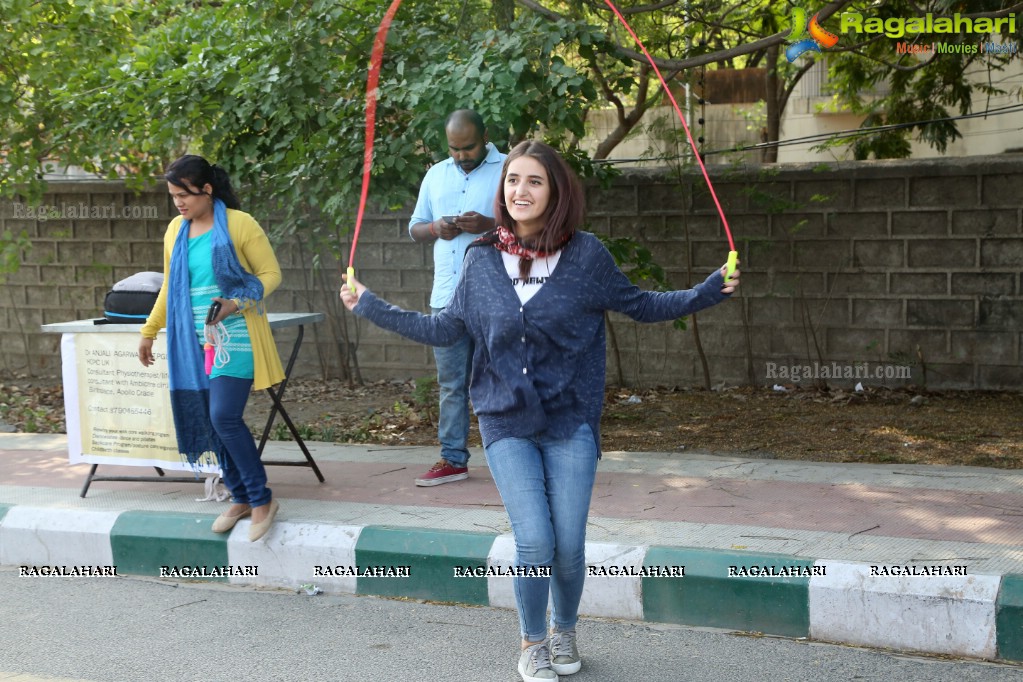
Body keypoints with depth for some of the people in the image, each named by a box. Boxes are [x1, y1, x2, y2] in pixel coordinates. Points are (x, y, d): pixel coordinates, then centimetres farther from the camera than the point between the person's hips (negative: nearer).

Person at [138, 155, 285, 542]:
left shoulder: (239, 225, -8)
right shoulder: (175, 230, 10)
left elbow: (271, 274, -6)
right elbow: (170, 287, 21)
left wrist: (237, 303, -20)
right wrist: (149, 331, 22)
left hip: (234, 338, -6)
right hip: (193, 341, 6)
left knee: (224, 417, -16)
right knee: (210, 422, 6)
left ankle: (262, 500, -2)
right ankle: (240, 498, 19)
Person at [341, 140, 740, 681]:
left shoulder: (585, 254, -4)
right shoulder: (483, 259, 0)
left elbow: (638, 305, 6)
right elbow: (445, 329, 9)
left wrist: (710, 290, -3)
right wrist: (371, 307, 9)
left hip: (570, 423, 0)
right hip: (506, 424, 0)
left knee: (569, 546, 1)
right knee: (534, 542, -8)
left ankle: (564, 631, 33)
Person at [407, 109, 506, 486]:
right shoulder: (436, 175, 16)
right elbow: (415, 228, 21)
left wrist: (490, 224, -19)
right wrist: (436, 229, -2)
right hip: (447, 297, 5)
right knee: (451, 382, 9)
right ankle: (452, 459, 15)